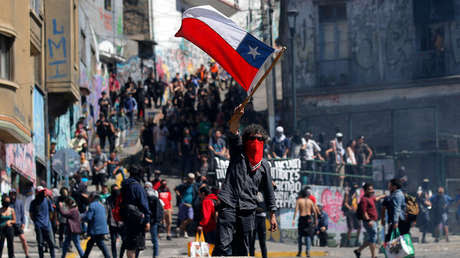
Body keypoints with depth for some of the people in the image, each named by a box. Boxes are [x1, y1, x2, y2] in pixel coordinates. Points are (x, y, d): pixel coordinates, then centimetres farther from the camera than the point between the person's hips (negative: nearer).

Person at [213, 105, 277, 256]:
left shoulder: (264, 165, 17)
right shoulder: (238, 153, 10)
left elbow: (268, 191, 20)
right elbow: (233, 133, -7)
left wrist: (272, 215, 15)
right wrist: (236, 118, -27)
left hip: (248, 210, 3)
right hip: (229, 205, -3)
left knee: (242, 250, 4)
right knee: (223, 246, -15)